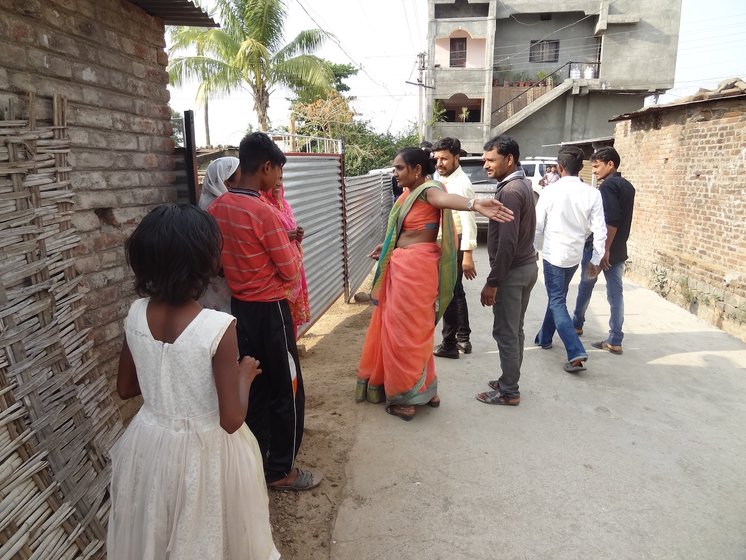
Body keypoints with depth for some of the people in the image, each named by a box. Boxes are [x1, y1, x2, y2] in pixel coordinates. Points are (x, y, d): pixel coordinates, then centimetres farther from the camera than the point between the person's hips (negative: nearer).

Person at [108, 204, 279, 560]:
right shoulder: (219, 327, -26)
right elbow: (231, 420, -21)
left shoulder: (135, 315, -10)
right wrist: (245, 374, -6)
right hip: (205, 451, -5)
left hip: (149, 445, 5)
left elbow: (125, 389, 4)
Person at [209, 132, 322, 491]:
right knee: (287, 392, 8)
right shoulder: (264, 212, -22)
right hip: (269, 311, -8)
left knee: (253, 388, 19)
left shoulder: (218, 207, 2)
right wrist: (289, 244, 3)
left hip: (239, 306, 8)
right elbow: (290, 272, -17)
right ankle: (280, 471, 20)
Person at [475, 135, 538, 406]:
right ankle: (509, 381, 29)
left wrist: (492, 282, -20)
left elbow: (507, 243, -24)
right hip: (527, 265, 10)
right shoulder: (523, 183, 12)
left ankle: (509, 392, 11)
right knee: (514, 330, 17)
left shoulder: (510, 191, -20)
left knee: (505, 332, 0)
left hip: (513, 271, -10)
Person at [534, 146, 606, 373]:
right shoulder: (592, 194, -5)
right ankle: (545, 337, 39)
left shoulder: (550, 192, -12)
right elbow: (599, 230, -6)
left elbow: (537, 226, -6)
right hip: (575, 255, 4)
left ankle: (576, 353, -12)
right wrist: (596, 259, 5)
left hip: (554, 254, -4)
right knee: (557, 297, 23)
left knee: (557, 302, 0)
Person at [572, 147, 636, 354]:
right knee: (616, 293, 4)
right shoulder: (628, 186, 12)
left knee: (586, 286, 13)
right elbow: (622, 218, 16)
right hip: (619, 249, 7)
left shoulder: (608, 186, -15)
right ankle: (615, 341, 4)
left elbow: (611, 221, -24)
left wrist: (604, 248, -23)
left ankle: (576, 324, 31)